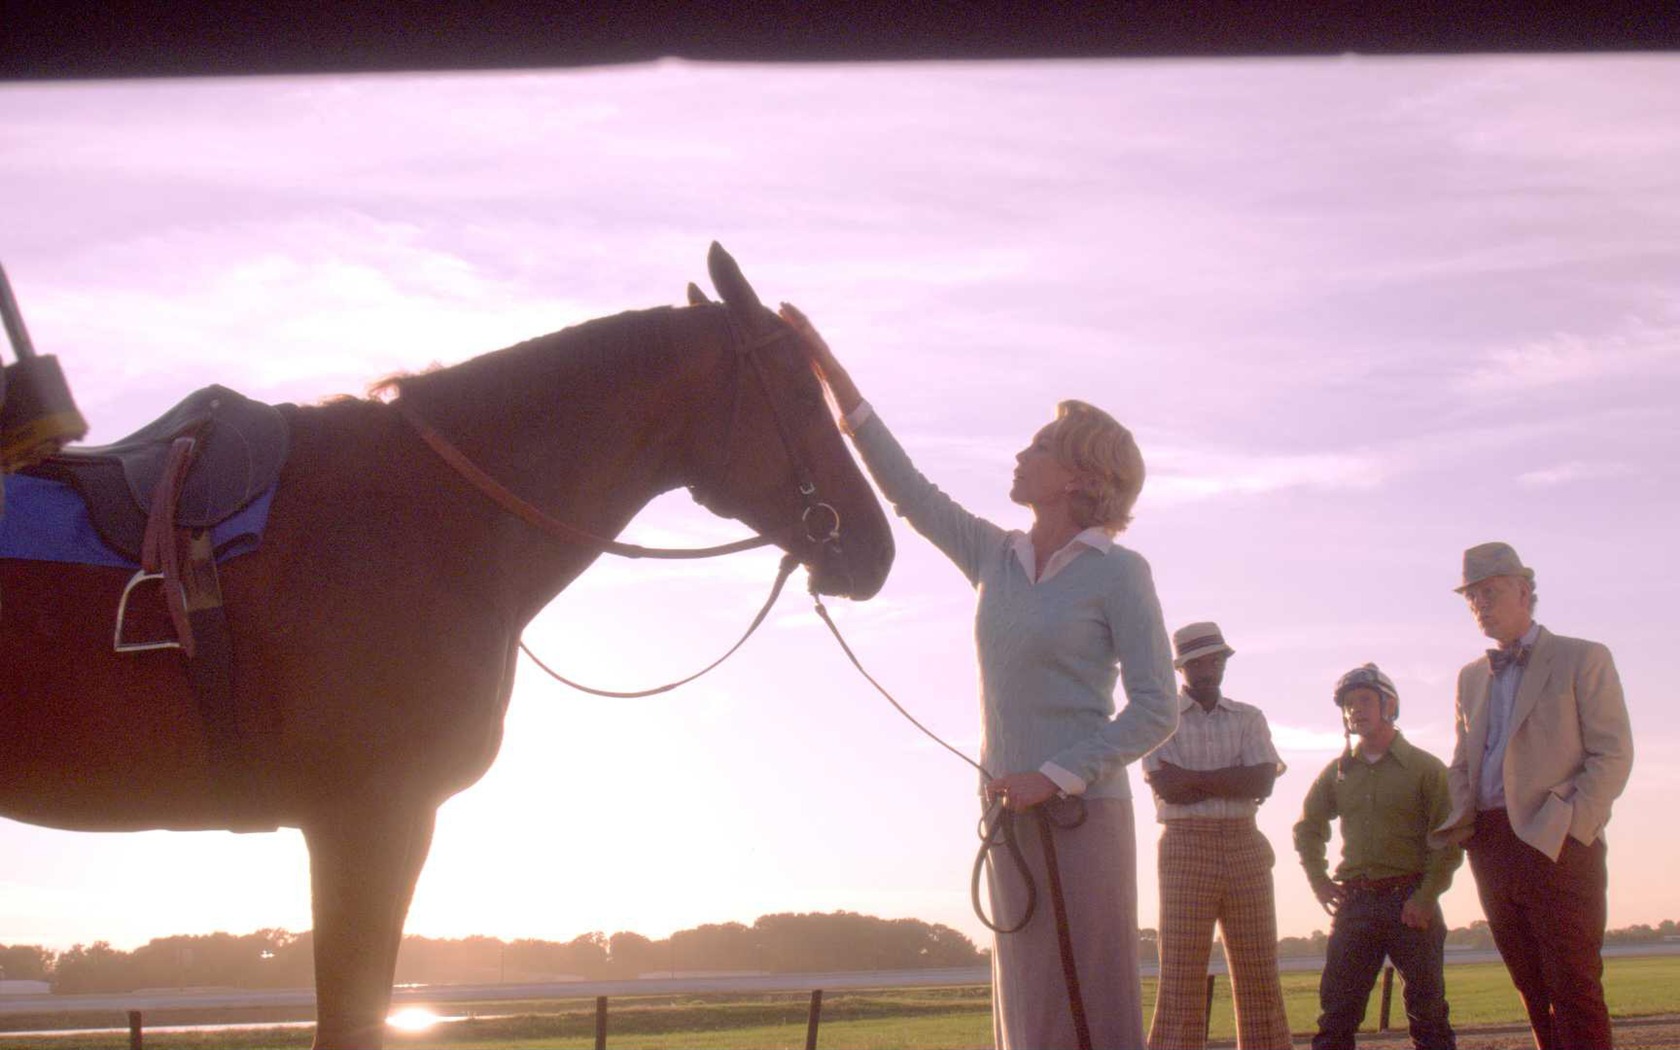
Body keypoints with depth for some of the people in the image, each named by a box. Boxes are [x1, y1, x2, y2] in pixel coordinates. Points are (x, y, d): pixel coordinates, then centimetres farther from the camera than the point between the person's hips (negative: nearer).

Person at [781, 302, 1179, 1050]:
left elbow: (1156, 710, -11)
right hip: (1010, 816, 6)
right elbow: (906, 488, 14)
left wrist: (1054, 775, -19)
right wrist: (830, 373, 13)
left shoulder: (1118, 573, -7)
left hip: (1083, 814, -6)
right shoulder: (998, 559, 10)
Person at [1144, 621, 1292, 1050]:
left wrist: (1194, 779, -7)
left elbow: (1262, 781, -3)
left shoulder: (1249, 718, 13)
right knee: (1180, 975, -6)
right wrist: (1234, 781, -4)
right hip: (1185, 847, -3)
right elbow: (1166, 786, -9)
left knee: (1259, 974, 3)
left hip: (1245, 846, 3)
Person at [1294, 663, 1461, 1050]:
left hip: (1411, 901, -3)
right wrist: (1319, 880, 10)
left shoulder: (1425, 768, 0)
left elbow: (1448, 840, -5)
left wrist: (1426, 897, -13)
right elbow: (1307, 829, 23)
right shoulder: (1338, 772, 12)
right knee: (1336, 1008, -1)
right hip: (1355, 902, 4)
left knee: (1427, 1010, 0)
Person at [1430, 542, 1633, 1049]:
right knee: (1535, 992, 6)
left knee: (1575, 991, -8)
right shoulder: (1471, 677, 20)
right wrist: (1462, 818, 3)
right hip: (1492, 851, 5)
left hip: (1557, 847, -5)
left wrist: (1563, 828, -14)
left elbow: (1612, 756, -4)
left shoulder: (1583, 659, 3)